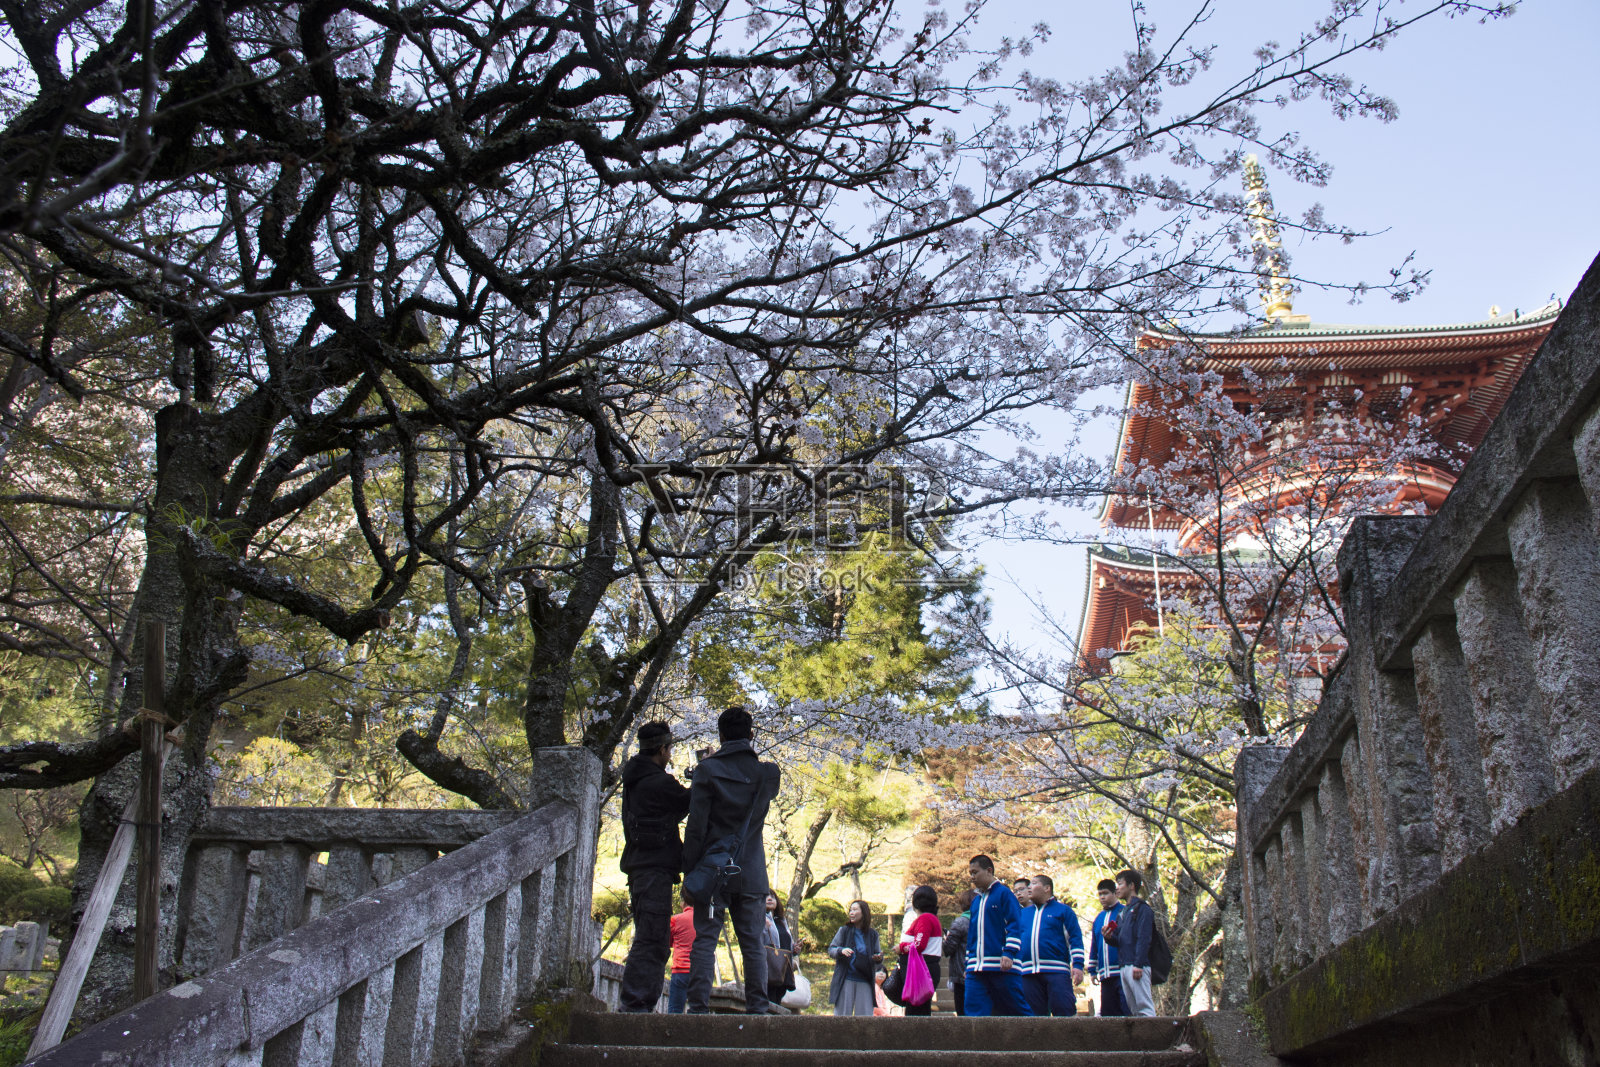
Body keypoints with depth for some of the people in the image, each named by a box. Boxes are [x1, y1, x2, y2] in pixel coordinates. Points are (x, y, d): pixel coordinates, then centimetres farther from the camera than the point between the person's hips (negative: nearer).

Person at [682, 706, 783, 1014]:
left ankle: (698, 1008, -5)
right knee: (753, 944, 6)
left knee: (704, 940, 0)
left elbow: (696, 827, -8)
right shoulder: (767, 773, 1)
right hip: (751, 875, 2)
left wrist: (689, 873, -2)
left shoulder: (708, 769, -5)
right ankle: (757, 1009, 3)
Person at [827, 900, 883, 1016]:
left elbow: (878, 955, 12)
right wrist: (841, 951, -19)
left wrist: (879, 958, -12)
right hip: (846, 980, -1)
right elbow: (831, 950, 2)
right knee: (842, 1014, 0)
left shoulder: (872, 934, 6)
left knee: (865, 1015, 0)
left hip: (865, 982, 1)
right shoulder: (844, 931, 2)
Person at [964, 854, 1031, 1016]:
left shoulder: (1004, 893, 0)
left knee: (1017, 1009, -2)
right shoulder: (975, 901, 21)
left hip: (1002, 966, -7)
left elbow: (1014, 925, -8)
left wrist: (1009, 954, -19)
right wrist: (968, 963, 21)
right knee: (973, 1011, -3)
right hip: (976, 969, 7)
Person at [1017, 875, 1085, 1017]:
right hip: (1029, 973, 4)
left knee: (1065, 1013, -12)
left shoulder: (1063, 910, 10)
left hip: (1057, 972, -4)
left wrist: (1078, 965, -9)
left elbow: (1075, 939, 2)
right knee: (1036, 1014, 4)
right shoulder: (1023, 913, 23)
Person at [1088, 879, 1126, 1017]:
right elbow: (1094, 946, 25)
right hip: (1105, 974, 7)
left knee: (1126, 1010, -11)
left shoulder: (1123, 912, 1)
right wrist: (1092, 970, 20)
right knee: (1107, 1012, 5)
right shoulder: (1098, 918, 22)